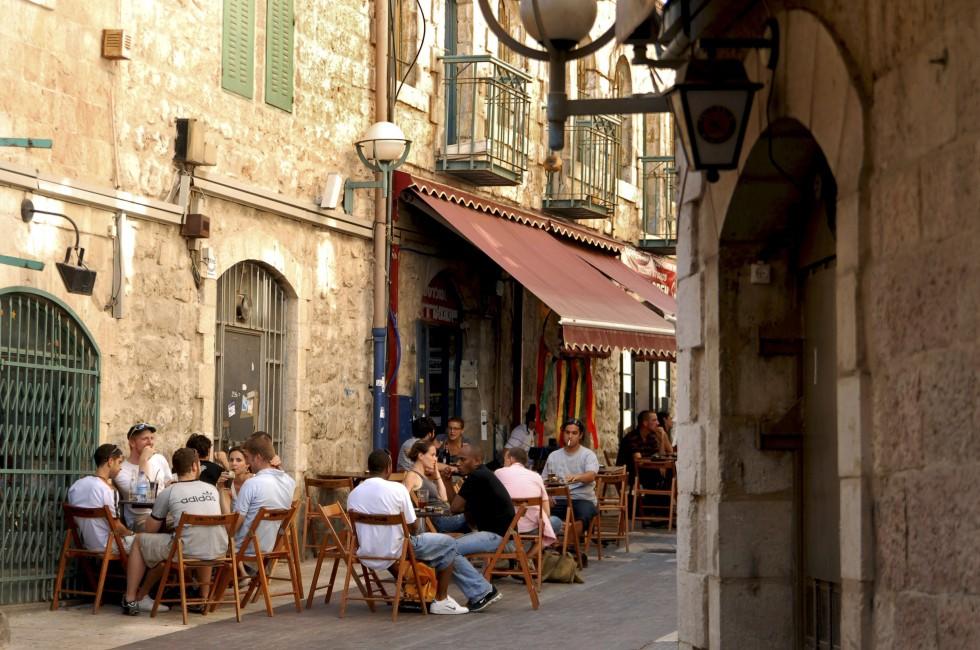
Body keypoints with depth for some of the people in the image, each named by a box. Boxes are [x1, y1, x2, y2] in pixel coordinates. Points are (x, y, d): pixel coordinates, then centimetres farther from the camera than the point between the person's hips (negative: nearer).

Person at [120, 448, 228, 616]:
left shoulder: (168, 492, 2)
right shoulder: (212, 489, 12)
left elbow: (150, 530, 9)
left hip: (187, 552, -4)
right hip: (218, 552, 4)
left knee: (140, 540, 20)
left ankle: (130, 600, 20)